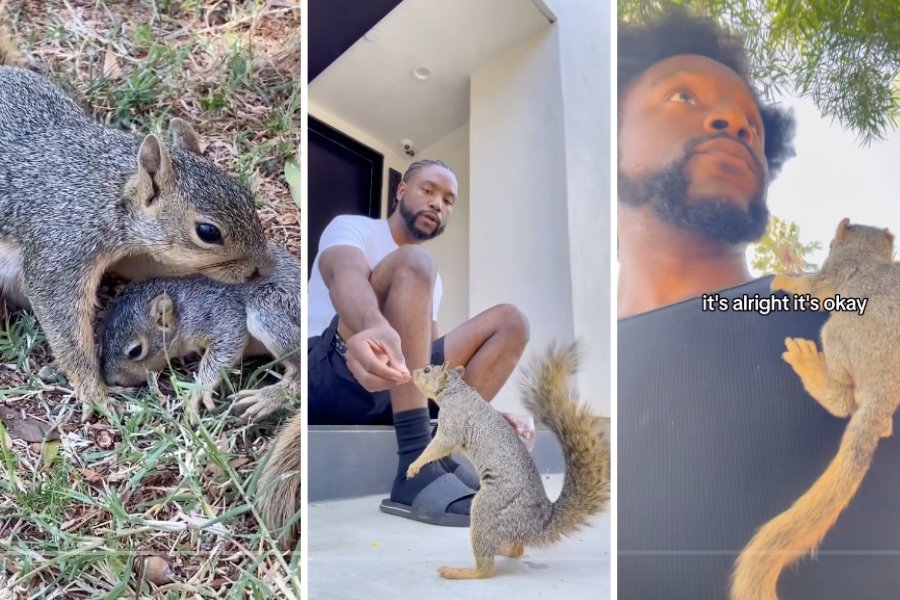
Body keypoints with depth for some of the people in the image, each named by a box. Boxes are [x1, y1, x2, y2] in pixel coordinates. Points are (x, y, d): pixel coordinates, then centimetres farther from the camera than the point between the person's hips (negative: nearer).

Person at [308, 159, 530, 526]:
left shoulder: (432, 279, 24)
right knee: (413, 263, -27)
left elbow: (430, 350, 18)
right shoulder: (353, 227, 3)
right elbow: (345, 275, -21)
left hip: (394, 394, 7)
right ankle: (417, 464, -38)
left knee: (510, 322, -1)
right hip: (330, 379, -6)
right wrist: (375, 328, -46)